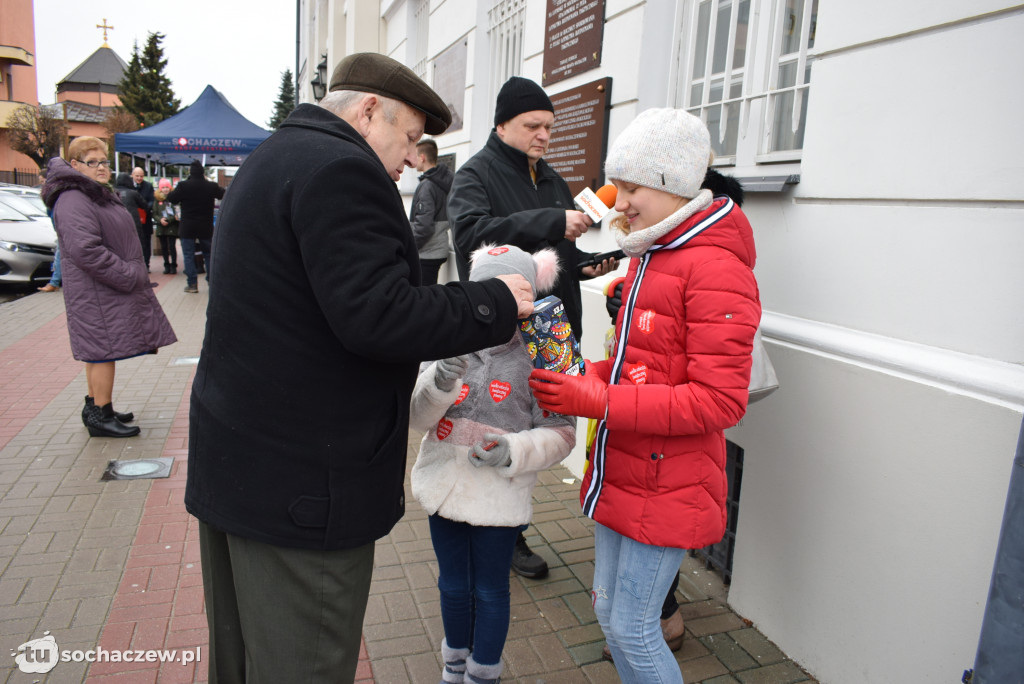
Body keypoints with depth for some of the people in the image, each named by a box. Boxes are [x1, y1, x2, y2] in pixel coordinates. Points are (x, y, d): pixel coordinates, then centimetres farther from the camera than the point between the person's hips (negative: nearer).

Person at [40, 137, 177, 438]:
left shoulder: (99, 195, 19)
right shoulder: (73, 201, -16)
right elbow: (85, 250, -26)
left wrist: (134, 274, 17)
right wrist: (128, 276, -22)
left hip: (114, 288, 10)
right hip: (96, 294, -10)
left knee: (100, 351, 16)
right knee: (104, 349, -6)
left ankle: (95, 407, 26)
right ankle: (100, 416, 1)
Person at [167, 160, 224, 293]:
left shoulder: (183, 185, -11)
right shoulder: (211, 186, -6)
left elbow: (171, 198, -3)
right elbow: (224, 194, 11)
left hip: (187, 228, -2)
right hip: (206, 227, 2)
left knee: (188, 255, 4)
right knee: (209, 254, 13)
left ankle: (192, 284, 2)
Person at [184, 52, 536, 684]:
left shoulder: (274, 160, 17)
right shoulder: (340, 169, -16)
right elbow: (376, 316, -24)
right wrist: (497, 303, -13)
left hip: (235, 459, 11)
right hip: (301, 481, -10)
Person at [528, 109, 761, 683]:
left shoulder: (716, 269, -18)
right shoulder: (649, 257, 11)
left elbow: (718, 401, -23)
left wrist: (598, 402, -25)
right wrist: (584, 381, -2)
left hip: (667, 488, -9)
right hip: (620, 474, 9)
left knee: (632, 628, 5)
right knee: (610, 612, 20)